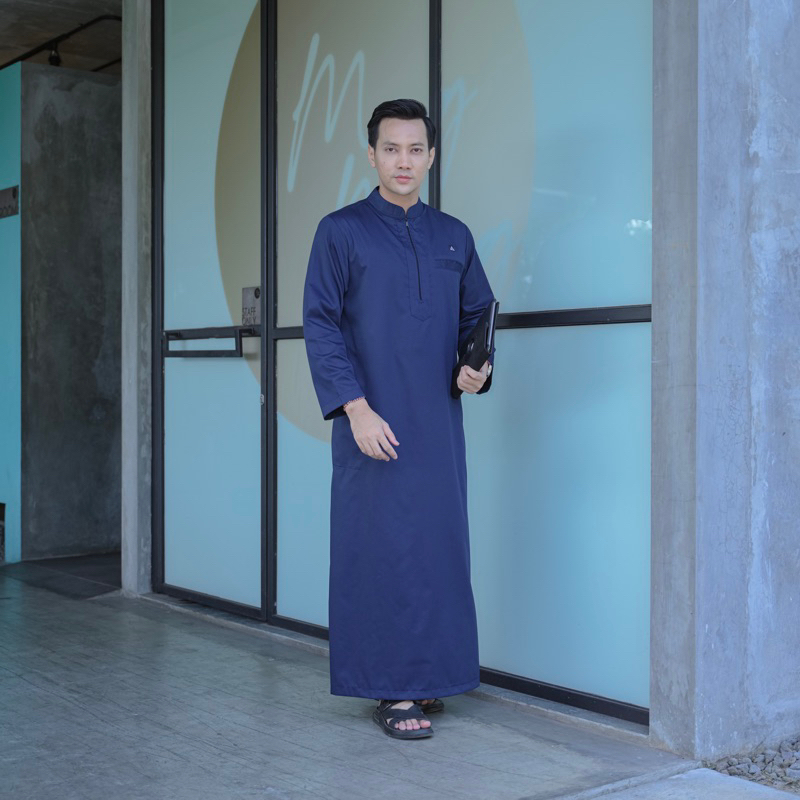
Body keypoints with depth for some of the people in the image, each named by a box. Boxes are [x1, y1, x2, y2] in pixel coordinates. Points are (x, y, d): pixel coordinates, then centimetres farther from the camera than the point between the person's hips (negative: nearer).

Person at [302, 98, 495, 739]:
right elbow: (320, 326, -5)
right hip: (372, 421, -4)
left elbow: (479, 315, 19)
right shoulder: (341, 232, 1)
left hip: (439, 421, 4)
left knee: (439, 545, 7)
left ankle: (428, 675, 20)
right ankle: (390, 690, 6)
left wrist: (480, 368, -2)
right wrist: (356, 408, -15)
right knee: (382, 549, -2)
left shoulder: (454, 237, 14)